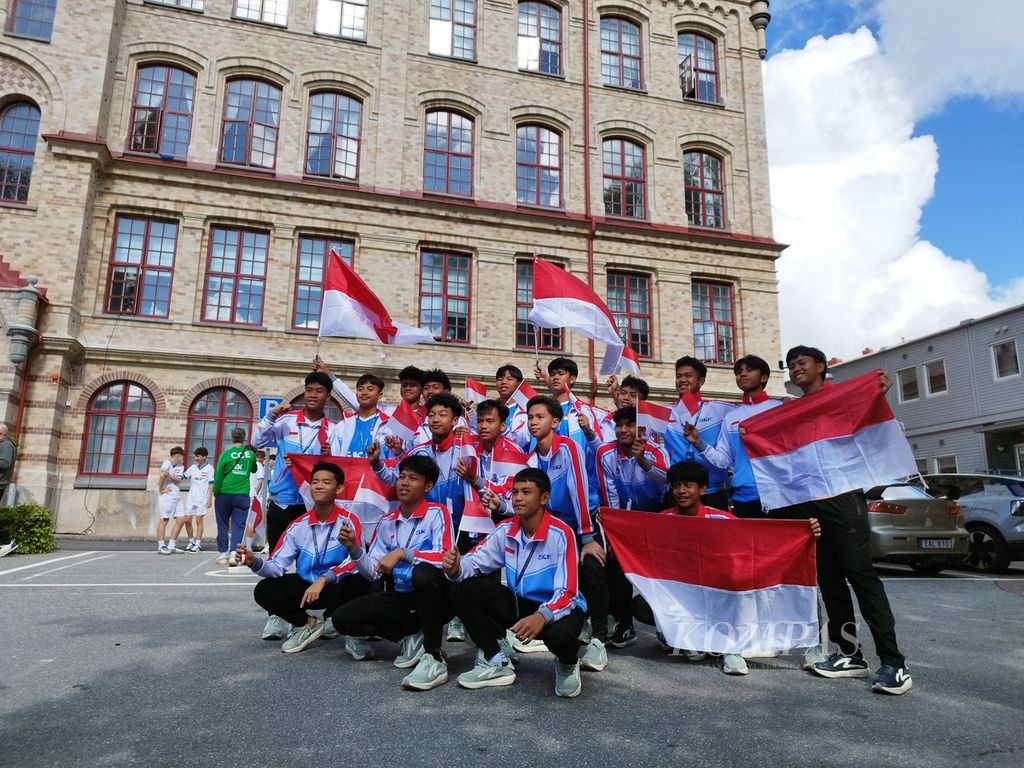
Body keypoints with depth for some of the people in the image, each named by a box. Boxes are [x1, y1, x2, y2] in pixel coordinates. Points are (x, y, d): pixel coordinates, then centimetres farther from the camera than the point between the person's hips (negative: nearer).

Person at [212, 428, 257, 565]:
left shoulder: (226, 454, -5)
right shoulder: (251, 454, 2)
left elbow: (218, 476, -4)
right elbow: (254, 470, 21)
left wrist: (215, 493, 6)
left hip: (224, 494, -1)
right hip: (243, 495, 1)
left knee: (223, 525, 12)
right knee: (238, 525, 2)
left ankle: (223, 553, 16)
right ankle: (234, 552, -12)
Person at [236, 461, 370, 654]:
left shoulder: (348, 521, -15)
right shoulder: (298, 526, -2)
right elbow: (277, 566, -5)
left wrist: (323, 580, -38)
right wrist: (255, 562, -25)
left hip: (336, 588, -4)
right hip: (305, 587, 5)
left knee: (359, 583, -35)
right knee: (263, 591, -14)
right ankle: (307, 624, 5)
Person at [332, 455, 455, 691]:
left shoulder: (437, 513, -9)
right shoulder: (386, 522, 8)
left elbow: (446, 557, -25)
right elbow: (374, 574, 8)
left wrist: (402, 552, -27)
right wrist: (354, 549, -9)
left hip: (434, 595, -6)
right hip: (401, 597, 6)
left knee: (424, 573, -39)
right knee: (342, 618, -9)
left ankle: (434, 658, -23)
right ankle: (410, 636, 5)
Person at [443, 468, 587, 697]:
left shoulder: (561, 534, -22)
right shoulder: (505, 530, -5)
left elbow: (567, 593, -26)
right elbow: (474, 562, -2)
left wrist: (542, 616, -46)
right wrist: (456, 568, -27)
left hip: (558, 609, -5)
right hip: (518, 605, 5)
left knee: (560, 633, -40)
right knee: (466, 589, -13)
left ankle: (567, 665, 1)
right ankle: (497, 663, 1)